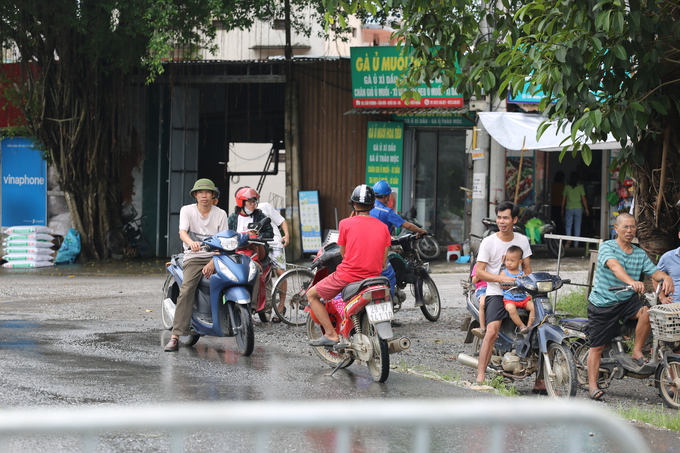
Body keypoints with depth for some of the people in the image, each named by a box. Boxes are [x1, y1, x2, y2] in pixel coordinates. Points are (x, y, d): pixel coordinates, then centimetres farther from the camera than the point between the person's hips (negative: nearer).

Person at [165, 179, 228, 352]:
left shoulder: (221, 214, 8)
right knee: (186, 290, -25)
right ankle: (175, 337, -32)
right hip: (193, 258, -2)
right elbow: (182, 232, -14)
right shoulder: (187, 210, 4)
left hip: (216, 257, 2)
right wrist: (191, 243, -39)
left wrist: (213, 263, -16)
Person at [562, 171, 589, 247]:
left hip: (569, 209, 0)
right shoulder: (580, 187, -3)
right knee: (577, 226, 8)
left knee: (568, 225, 9)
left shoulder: (566, 187, -1)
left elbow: (563, 199, 3)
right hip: (578, 208, 0)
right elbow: (583, 199, -4)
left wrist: (562, 210, 13)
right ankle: (576, 243, 10)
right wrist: (586, 209, 3)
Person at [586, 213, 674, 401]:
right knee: (597, 346, -1)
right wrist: (632, 282, -45)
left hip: (627, 301, 4)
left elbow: (654, 271, -1)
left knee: (647, 312, -27)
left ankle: (637, 351, -9)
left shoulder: (640, 254, 9)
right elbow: (614, 266, -27)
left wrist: (666, 278, -26)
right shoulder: (607, 247, -8)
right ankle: (592, 385, 9)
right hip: (602, 303, -3)